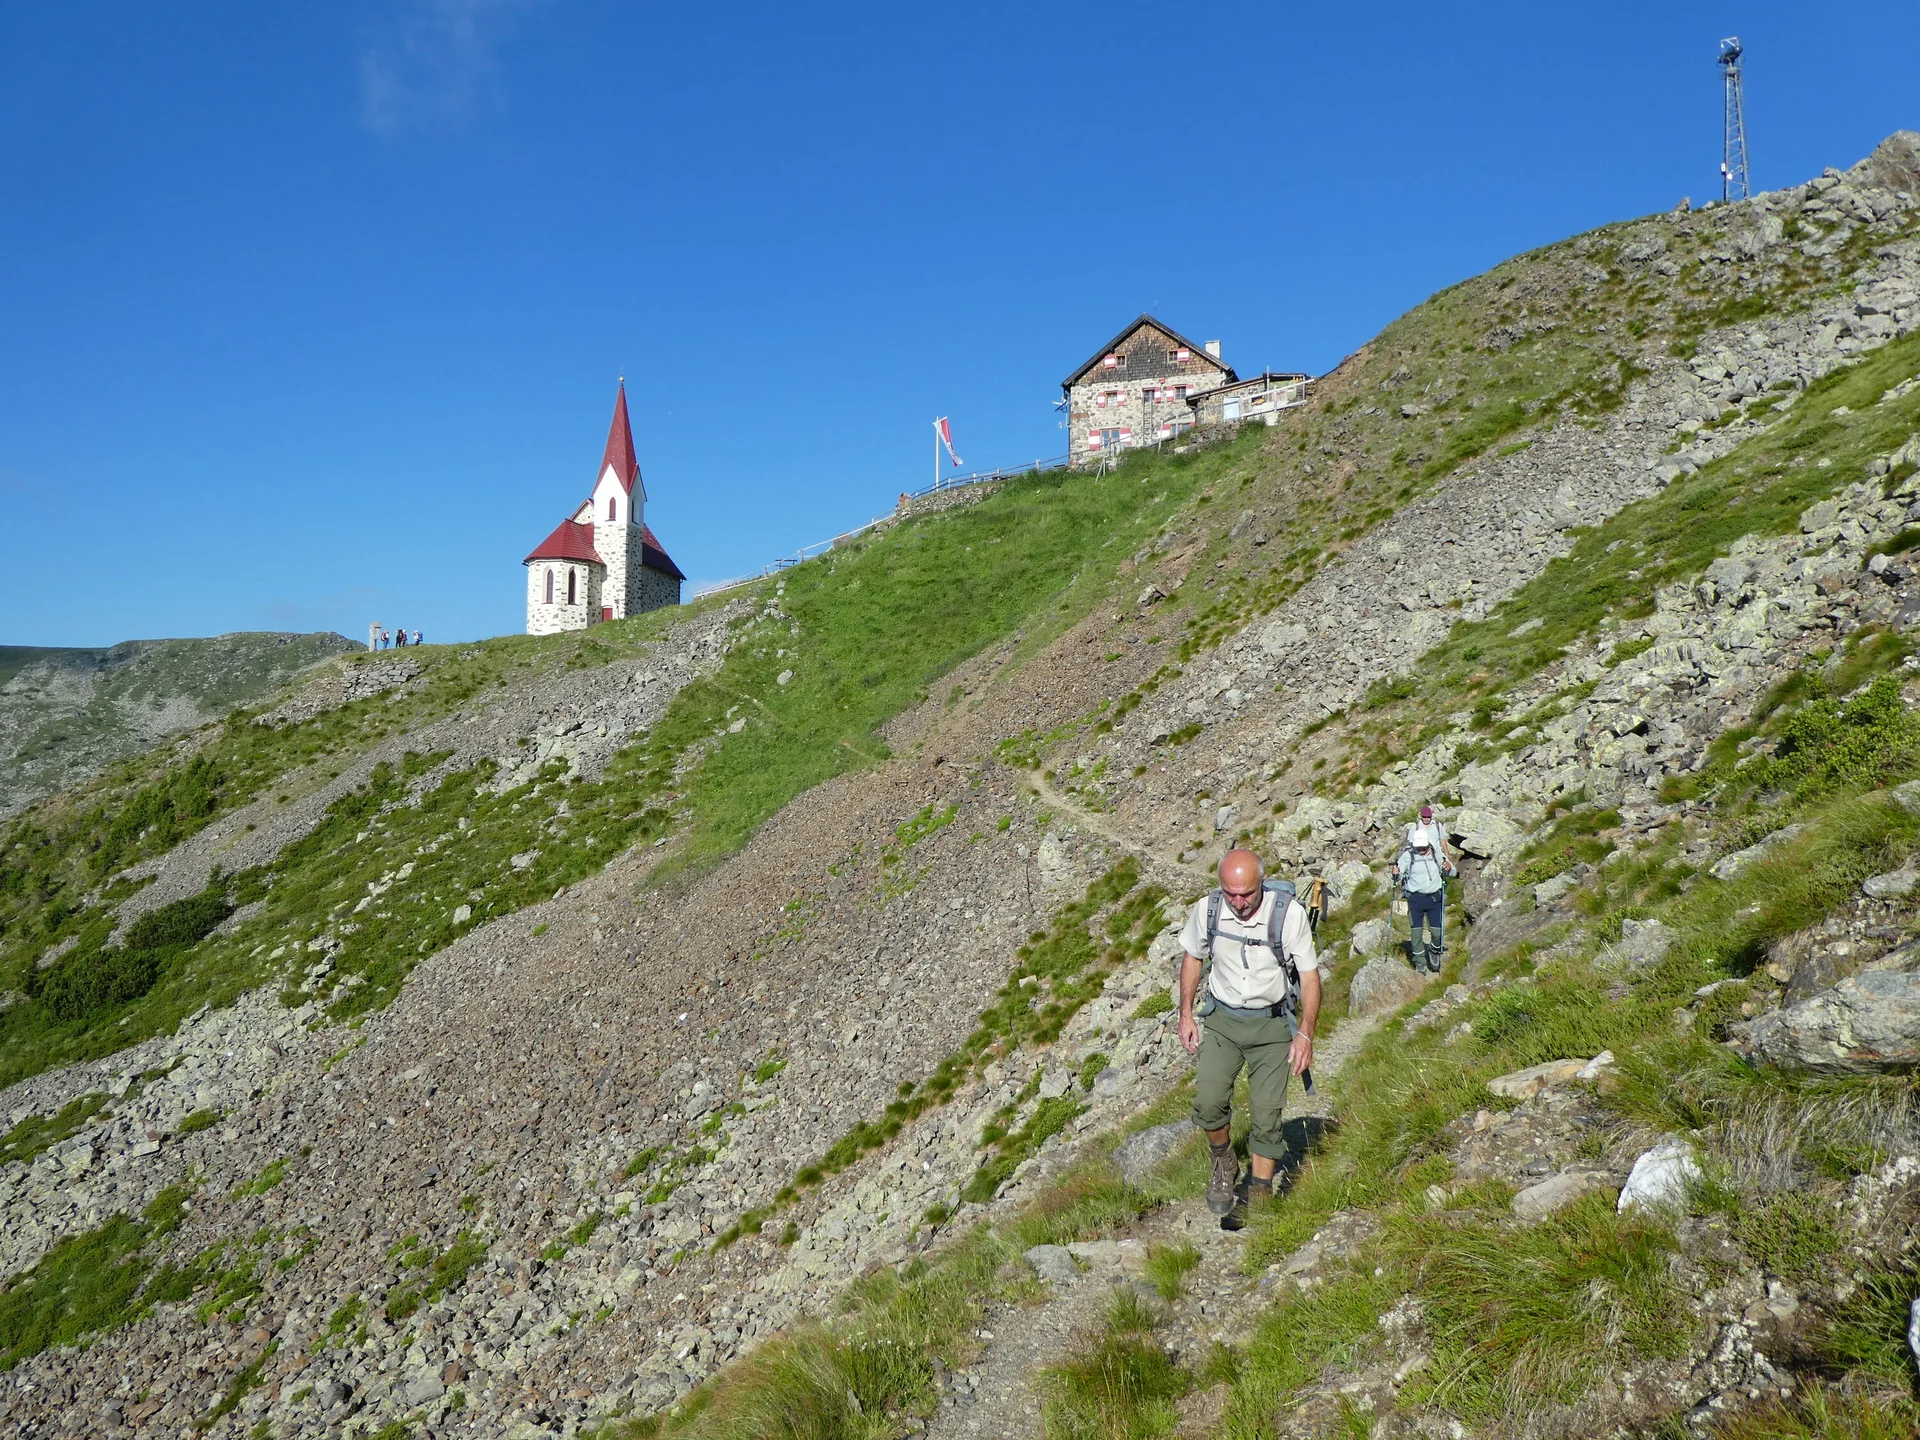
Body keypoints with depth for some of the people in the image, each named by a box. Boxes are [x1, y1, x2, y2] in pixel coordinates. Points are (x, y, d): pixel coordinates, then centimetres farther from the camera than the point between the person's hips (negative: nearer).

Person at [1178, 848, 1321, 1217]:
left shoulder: (1289, 913, -19)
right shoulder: (1206, 909, -11)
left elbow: (1309, 974, -7)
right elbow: (1192, 958, 8)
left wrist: (1305, 1033, -12)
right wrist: (1186, 1015, 5)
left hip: (1272, 1024, -1)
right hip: (1222, 1020, 2)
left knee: (1266, 1114, 0)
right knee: (1209, 1103, -12)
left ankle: (1260, 1193, 17)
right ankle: (1225, 1164, 16)